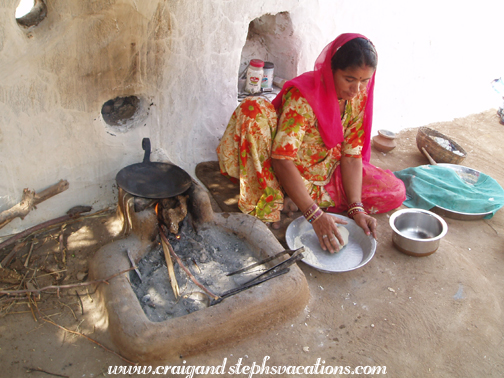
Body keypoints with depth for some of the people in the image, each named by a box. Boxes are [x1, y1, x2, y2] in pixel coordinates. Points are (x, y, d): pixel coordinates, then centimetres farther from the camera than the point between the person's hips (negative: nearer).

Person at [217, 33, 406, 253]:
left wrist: (356, 208, -20)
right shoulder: (302, 96, -26)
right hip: (287, 175, -6)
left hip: (327, 173, 6)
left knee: (395, 193, -9)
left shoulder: (360, 96, -8)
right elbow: (282, 160, -32)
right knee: (253, 109, -30)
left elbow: (352, 156, -8)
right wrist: (315, 215, -37)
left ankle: (293, 200, -14)